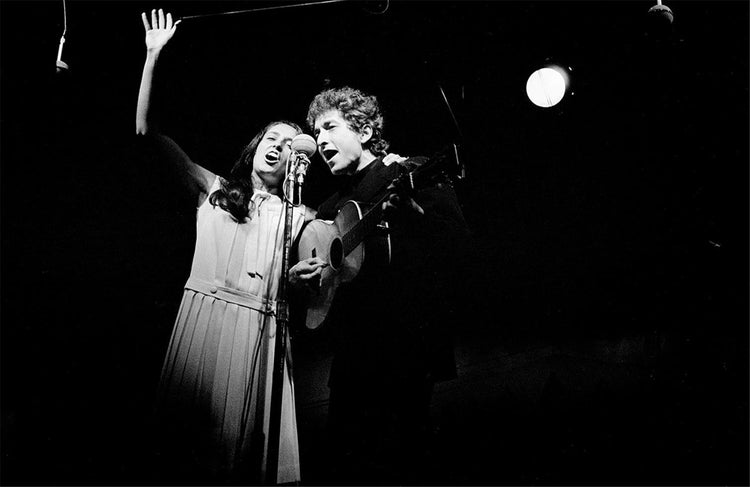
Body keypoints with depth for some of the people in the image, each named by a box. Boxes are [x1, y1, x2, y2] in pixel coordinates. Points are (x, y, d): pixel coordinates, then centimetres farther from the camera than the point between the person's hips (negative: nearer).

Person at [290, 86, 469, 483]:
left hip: (404, 357, -7)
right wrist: (299, 278, 8)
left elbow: (453, 241, -15)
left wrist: (410, 202, -32)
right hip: (350, 358, 7)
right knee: (344, 466, 10)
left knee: (394, 468, -4)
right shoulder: (330, 207, 20)